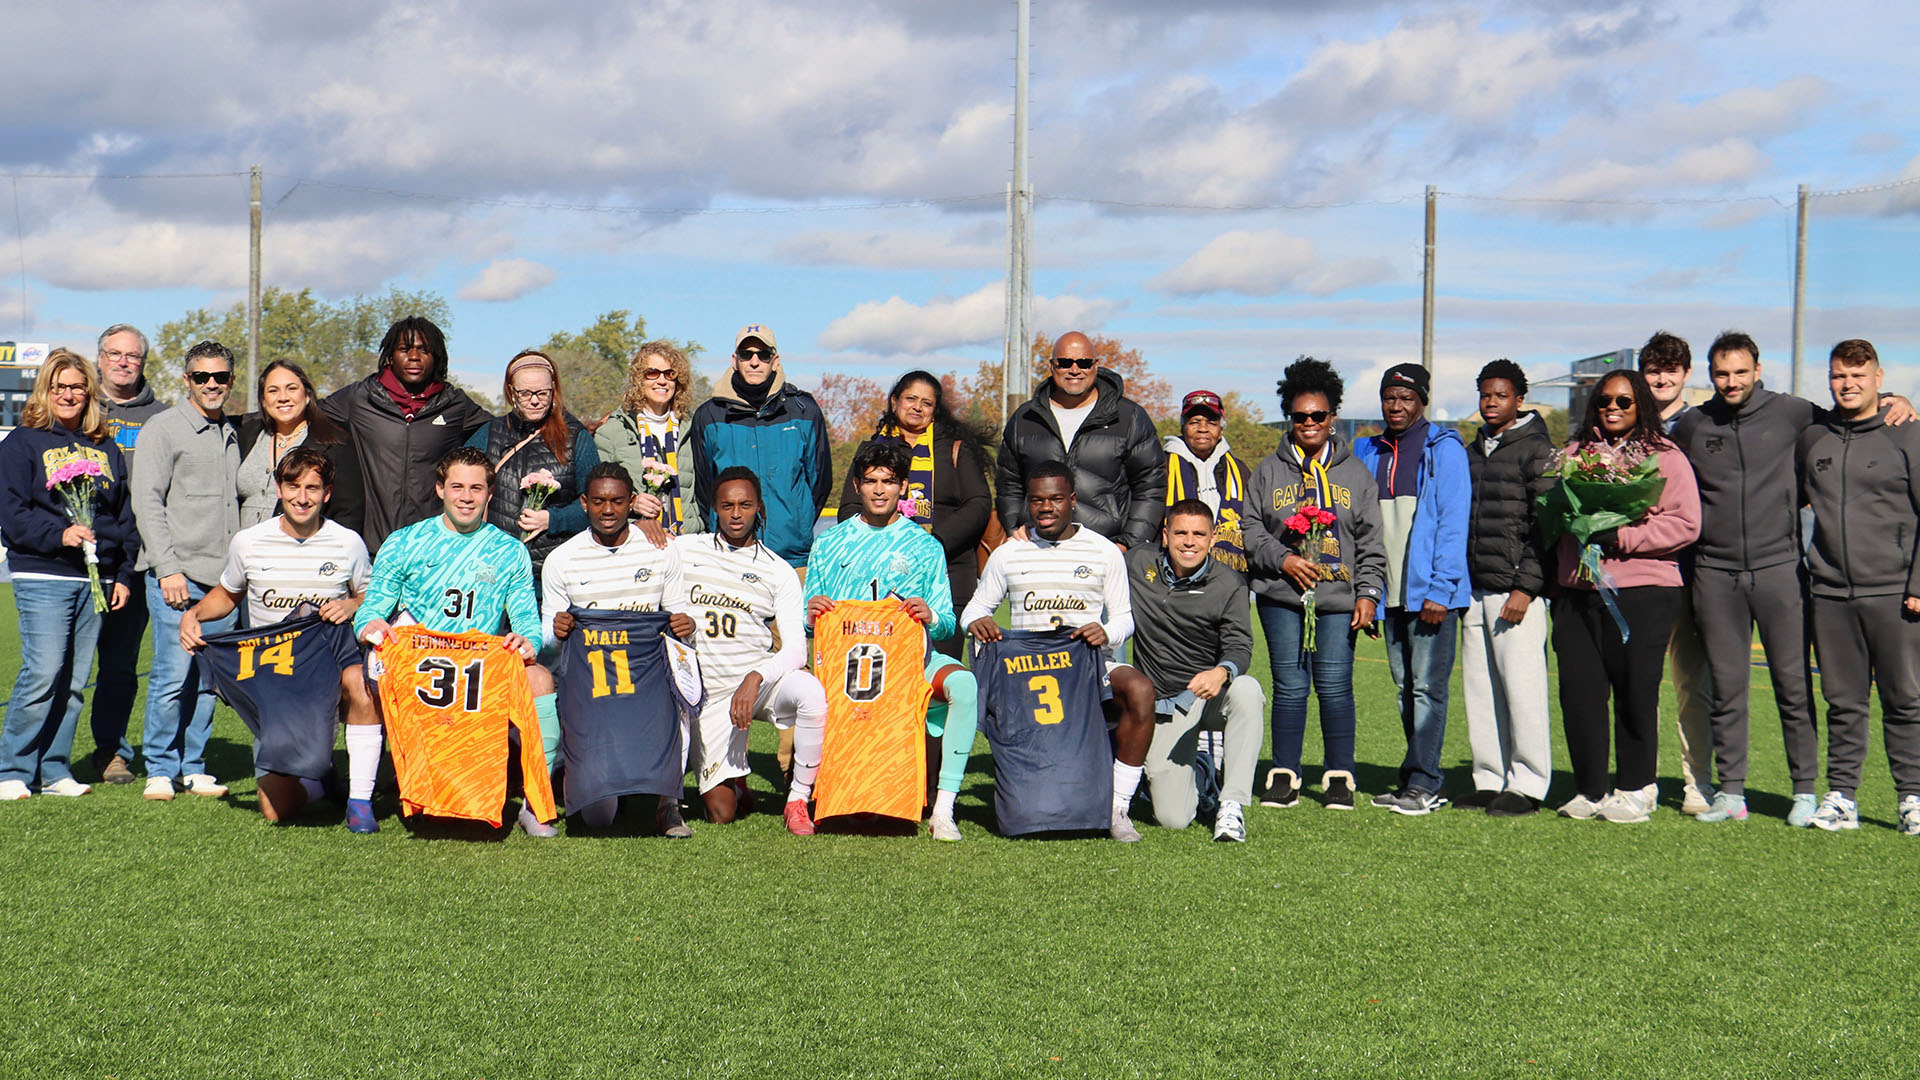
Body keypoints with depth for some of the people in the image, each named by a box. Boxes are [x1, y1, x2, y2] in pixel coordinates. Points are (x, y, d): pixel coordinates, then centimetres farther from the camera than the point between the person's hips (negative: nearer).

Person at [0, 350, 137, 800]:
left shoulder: (106, 449, 17)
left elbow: (124, 516, 19)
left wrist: (123, 574, 11)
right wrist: (58, 534, -18)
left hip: (97, 580, 5)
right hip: (42, 577, -5)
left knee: (75, 681, 4)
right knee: (42, 674, -13)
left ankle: (54, 769, 12)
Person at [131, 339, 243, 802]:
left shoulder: (232, 436, 18)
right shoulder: (163, 430, -1)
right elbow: (147, 503, -6)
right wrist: (168, 568, -13)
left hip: (223, 579, 5)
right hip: (178, 577, -5)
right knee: (173, 676, -7)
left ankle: (193, 767, 13)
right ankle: (160, 769, 3)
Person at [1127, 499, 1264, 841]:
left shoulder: (1229, 585, -4)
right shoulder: (1137, 564, 0)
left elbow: (1240, 646, -15)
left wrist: (1222, 672, -37)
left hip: (1211, 696, 0)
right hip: (1163, 706, 1)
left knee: (1246, 689, -39)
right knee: (1173, 819, -11)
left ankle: (1231, 805, -27)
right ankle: (1195, 774, 28)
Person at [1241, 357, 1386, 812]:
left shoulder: (1355, 472, 12)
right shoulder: (1268, 471, 12)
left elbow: (1371, 540, 11)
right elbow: (1250, 528, 10)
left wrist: (1368, 592, 1)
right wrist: (1283, 559, -6)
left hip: (1339, 597, 0)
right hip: (1281, 596, 0)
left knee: (1335, 685, -4)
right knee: (1290, 686, -1)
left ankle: (1340, 777, 7)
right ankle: (1284, 775, 8)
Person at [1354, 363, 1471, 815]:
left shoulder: (1444, 449, -3)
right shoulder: (1368, 453, 15)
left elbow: (1453, 521, -9)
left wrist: (1440, 589, -15)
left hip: (1431, 591, -6)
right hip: (1392, 591, 6)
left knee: (1427, 686, -6)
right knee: (1405, 687, 10)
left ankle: (1423, 784, -4)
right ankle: (1422, 776, 17)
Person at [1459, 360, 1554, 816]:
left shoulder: (1536, 449, -3)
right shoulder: (1473, 452, 19)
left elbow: (1545, 523, -9)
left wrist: (1525, 587, -15)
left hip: (1518, 590, -7)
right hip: (1475, 590, 7)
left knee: (1521, 687, -7)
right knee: (1480, 690, 7)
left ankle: (1527, 785, -2)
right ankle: (1490, 779, 14)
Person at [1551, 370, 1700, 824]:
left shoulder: (1665, 456, 3)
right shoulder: (1574, 452, 17)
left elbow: (1686, 524, -5)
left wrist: (1621, 537, -13)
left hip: (1641, 591, -4)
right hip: (1577, 590, 4)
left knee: (1635, 692, -2)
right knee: (1578, 691, 0)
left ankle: (1635, 790, 10)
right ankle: (1589, 790, 11)